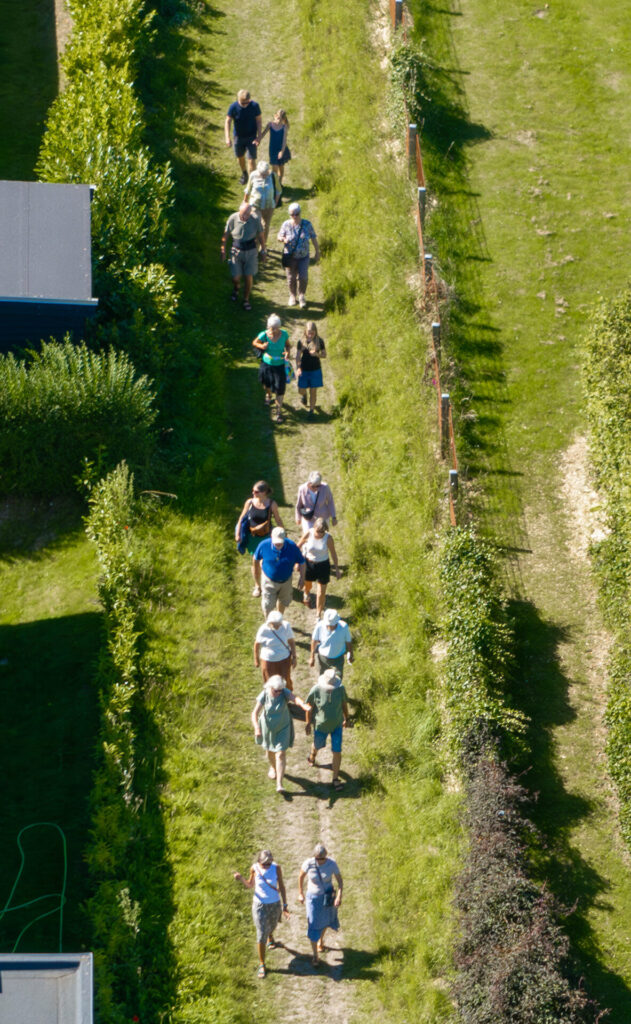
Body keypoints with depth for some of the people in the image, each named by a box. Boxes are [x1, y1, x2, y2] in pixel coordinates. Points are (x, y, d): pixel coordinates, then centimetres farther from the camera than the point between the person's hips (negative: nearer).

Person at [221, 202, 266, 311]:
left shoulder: (255, 219, -15)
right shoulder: (233, 218, -16)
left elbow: (260, 235, 0)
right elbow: (225, 234, -3)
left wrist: (263, 250, 8)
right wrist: (223, 250, 0)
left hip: (251, 251, 0)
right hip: (236, 251, 0)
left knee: (249, 277, 2)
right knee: (236, 277, 3)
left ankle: (246, 300, 22)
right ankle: (235, 289, 40)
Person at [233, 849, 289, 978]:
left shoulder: (276, 868, -21)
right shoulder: (254, 868, -20)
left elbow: (281, 886, -12)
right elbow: (250, 885, -4)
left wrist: (285, 905, -12)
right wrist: (241, 879, -25)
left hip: (275, 904, 2)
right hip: (260, 904, -2)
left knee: (272, 926, 31)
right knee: (261, 935, -2)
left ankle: (270, 940, 67)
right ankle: (262, 965, 13)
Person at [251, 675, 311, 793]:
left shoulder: (285, 693, -26)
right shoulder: (264, 695, -24)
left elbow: (295, 698, -46)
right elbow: (255, 713, -25)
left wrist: (303, 705, -69)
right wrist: (256, 728, -42)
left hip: (282, 727, -1)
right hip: (268, 727, 1)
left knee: (280, 754, -6)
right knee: (270, 751, 24)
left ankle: (279, 784, -3)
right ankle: (273, 767, 56)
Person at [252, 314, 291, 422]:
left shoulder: (284, 334, -17)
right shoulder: (264, 335, -20)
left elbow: (287, 345, 2)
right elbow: (254, 343, -3)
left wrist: (288, 352, -19)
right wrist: (261, 346, -24)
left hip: (280, 365, -1)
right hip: (267, 364, 1)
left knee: (280, 388, -4)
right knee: (267, 384, 23)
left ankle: (279, 411, 11)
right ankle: (268, 395, 61)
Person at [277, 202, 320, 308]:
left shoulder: (307, 224, -10)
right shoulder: (286, 225, -10)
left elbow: (313, 238, 0)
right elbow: (279, 236, 1)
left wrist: (317, 252, 4)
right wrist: (282, 239, -24)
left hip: (303, 257, 0)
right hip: (290, 256, 0)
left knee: (303, 277, -5)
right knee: (291, 278, 9)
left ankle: (302, 297, 18)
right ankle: (292, 296, 32)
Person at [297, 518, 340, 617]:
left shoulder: (328, 538, -22)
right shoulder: (308, 534, -21)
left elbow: (333, 553, -8)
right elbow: (299, 546, -3)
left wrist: (337, 569, -2)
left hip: (323, 566, -1)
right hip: (309, 564, 2)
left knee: (321, 593, 1)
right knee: (307, 585, 28)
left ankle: (319, 615, 20)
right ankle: (306, 594, 66)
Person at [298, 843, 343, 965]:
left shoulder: (332, 864, -23)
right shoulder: (308, 863, -24)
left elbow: (340, 880, -12)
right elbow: (301, 877, -5)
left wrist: (339, 896, -24)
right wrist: (300, 894, 2)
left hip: (328, 897, 1)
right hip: (313, 897, -1)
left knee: (324, 920, 25)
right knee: (313, 925, -4)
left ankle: (321, 940, 58)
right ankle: (315, 956, 11)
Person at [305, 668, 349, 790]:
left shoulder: (340, 688, -23)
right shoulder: (316, 690, -29)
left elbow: (344, 703, -3)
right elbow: (309, 706, -12)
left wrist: (346, 719, 10)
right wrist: (308, 723, -2)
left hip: (336, 724, 1)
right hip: (320, 725, -1)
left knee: (337, 751, 0)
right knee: (318, 745, 26)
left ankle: (335, 779, 17)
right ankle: (312, 754, 64)